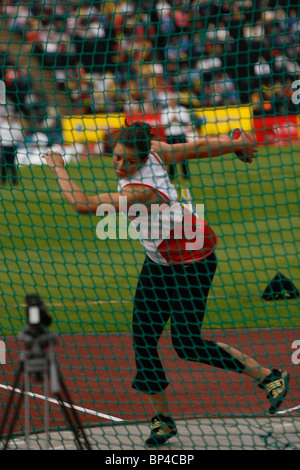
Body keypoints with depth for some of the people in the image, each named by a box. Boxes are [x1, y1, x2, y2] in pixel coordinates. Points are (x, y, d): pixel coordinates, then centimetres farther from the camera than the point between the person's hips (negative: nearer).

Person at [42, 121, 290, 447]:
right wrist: (235, 145, 11)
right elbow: (198, 147, -2)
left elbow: (82, 204, -35)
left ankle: (269, 377, 14)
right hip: (159, 261, 9)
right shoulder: (153, 151, -13)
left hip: (191, 262, -9)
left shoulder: (139, 193, -35)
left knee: (187, 344, -4)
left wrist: (58, 167, -22)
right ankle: (163, 418, 17)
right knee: (143, 337, 4)